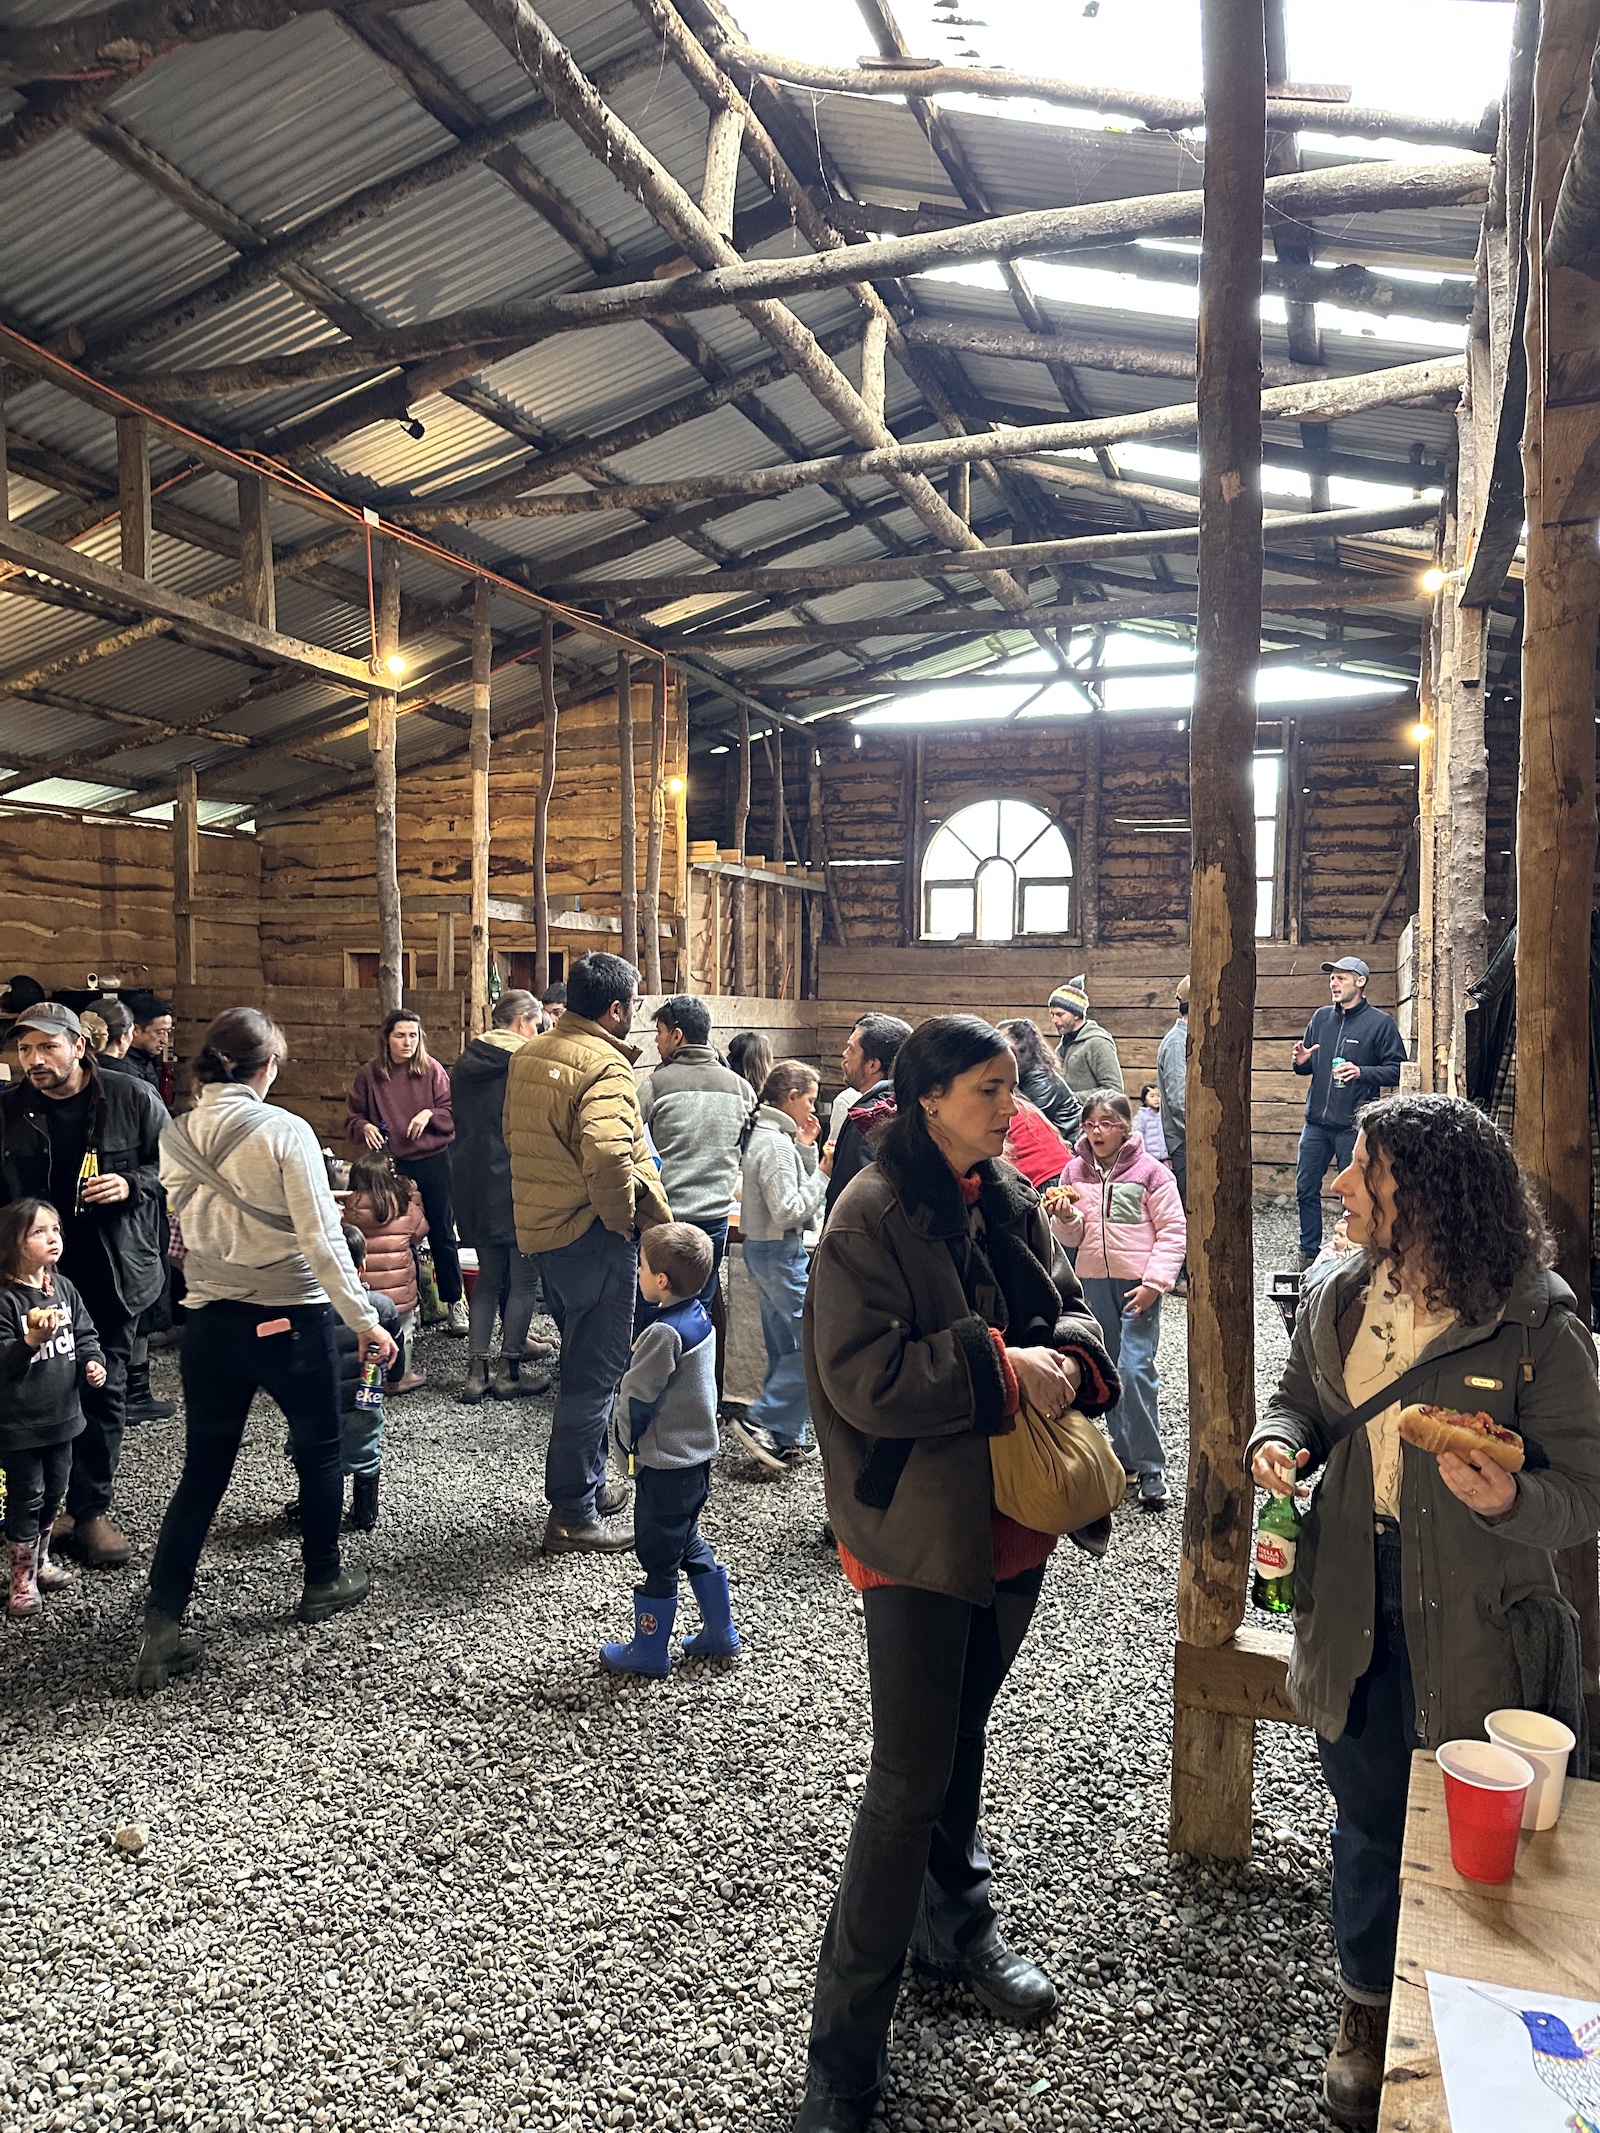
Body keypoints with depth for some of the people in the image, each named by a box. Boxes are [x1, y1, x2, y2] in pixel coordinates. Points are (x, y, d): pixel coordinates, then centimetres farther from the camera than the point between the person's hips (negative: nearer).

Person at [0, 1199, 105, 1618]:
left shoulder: (63, 1288, 3)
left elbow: (84, 1333, 12)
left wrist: (93, 1361, -4)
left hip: (61, 1412, 7)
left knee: (54, 1492, 19)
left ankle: (40, 1560, 37)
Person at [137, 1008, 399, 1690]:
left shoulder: (175, 1136, 0)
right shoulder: (285, 1131, -16)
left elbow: (191, 1223, 10)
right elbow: (321, 1239, -18)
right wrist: (365, 1319, -12)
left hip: (209, 1320, 4)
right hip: (291, 1318, -4)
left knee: (202, 1473, 11)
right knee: (320, 1451, 18)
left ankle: (160, 1629, 6)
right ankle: (323, 1583, 33)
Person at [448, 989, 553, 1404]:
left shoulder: (464, 1064, 9)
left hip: (473, 1185, 7)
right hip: (518, 1185, -7)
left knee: (488, 1276, 15)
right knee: (524, 1279, 5)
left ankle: (476, 1369, 11)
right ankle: (510, 1369, 9)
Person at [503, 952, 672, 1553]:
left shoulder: (528, 1055, 10)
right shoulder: (605, 1065, -19)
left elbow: (517, 1137, 19)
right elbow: (607, 1154, -33)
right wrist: (621, 1219, -18)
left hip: (541, 1227, 9)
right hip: (591, 1236, -9)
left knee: (583, 1363, 22)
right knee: (594, 1374, 1)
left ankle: (589, 1485, 35)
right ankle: (573, 1515, 8)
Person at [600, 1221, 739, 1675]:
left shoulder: (665, 1333, -26)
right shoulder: (699, 1318, 2)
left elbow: (637, 1400, -20)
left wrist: (625, 1446, -2)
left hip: (665, 1464, -9)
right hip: (697, 1454, 9)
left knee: (659, 1558, 5)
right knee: (690, 1545, 22)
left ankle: (649, 1651, 18)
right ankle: (720, 1633, 30)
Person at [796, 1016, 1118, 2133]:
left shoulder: (1013, 1200, 4)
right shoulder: (872, 1218, -17)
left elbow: (1070, 1311, 10)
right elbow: (865, 1377, -23)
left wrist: (1070, 1359, -12)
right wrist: (1001, 1369, -24)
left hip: (1009, 1520, 7)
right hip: (918, 1528, -7)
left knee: (961, 1733, 25)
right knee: (910, 1780, -2)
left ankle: (957, 1924, 47)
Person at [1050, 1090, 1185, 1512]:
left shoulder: (1150, 1172, -6)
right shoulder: (1075, 1172, 7)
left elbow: (1173, 1231, -6)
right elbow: (1070, 1237, 11)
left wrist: (1154, 1283, -13)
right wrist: (1065, 1218, -11)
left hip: (1138, 1284, -5)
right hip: (1092, 1282, 5)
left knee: (1135, 1368, -13)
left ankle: (1151, 1468, -3)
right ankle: (1124, 1455, 24)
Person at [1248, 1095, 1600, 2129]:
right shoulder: (1336, 1297, -1)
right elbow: (1300, 1398, 15)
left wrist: (1511, 1500, -33)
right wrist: (1279, 1439, -7)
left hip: (1483, 1631, -4)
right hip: (1356, 1614, 4)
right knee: (1367, 1819, 20)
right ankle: (1368, 2013, 44)